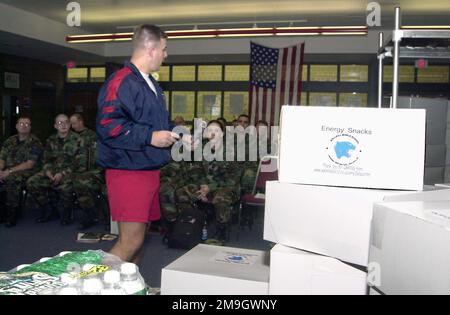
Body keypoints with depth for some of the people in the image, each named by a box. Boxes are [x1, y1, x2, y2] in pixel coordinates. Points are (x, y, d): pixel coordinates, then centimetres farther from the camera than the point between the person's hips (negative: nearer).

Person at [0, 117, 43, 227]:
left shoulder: (34, 142, -3)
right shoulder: (10, 141, 16)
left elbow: (30, 164, -12)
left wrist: (10, 171, -19)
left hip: (27, 172, -6)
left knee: (13, 179, -35)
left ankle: (12, 215, -24)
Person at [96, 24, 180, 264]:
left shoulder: (151, 84, 17)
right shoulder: (121, 82, -15)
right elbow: (107, 125, -26)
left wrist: (178, 135, 15)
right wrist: (150, 137, -24)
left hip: (149, 170, 10)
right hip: (128, 172, -10)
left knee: (139, 236, 16)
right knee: (131, 241, -8)